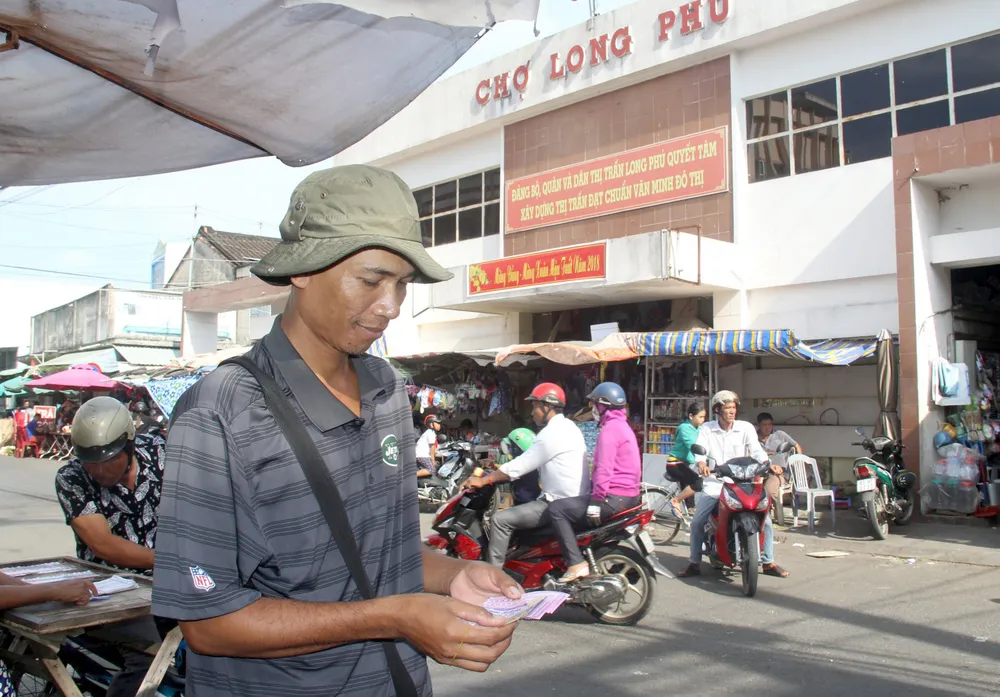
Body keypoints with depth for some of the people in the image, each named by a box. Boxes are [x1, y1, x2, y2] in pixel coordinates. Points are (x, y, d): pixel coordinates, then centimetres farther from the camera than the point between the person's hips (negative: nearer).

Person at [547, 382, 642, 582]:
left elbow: (604, 468, -22)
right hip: (630, 495, 11)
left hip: (614, 496, -11)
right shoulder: (622, 425, 18)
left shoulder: (609, 429, -14)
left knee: (557, 509, -12)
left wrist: (596, 501, -23)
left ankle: (576, 563, -18)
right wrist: (597, 495, 29)